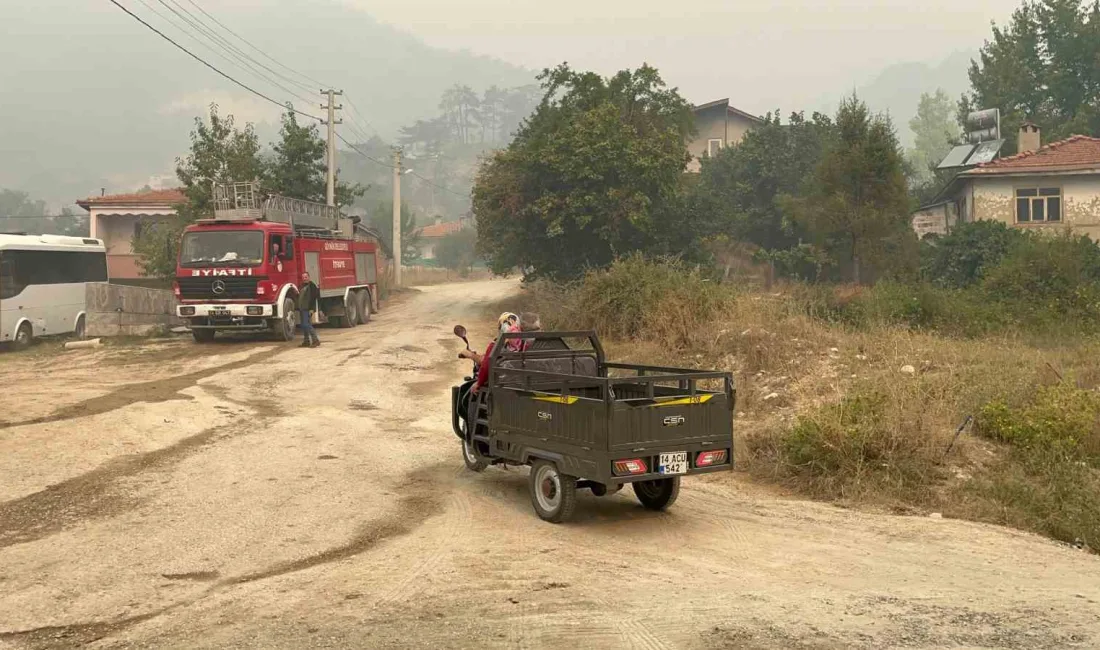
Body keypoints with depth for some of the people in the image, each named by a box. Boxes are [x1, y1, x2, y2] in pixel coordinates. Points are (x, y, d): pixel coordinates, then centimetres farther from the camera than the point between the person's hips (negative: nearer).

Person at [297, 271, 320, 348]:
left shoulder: (311, 285, -9)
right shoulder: (302, 286, 19)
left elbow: (314, 297, -16)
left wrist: (312, 308, -22)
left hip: (308, 309, -9)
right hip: (301, 308, 9)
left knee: (306, 324, -16)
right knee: (303, 325, 10)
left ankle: (315, 340, -14)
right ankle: (306, 341, 16)